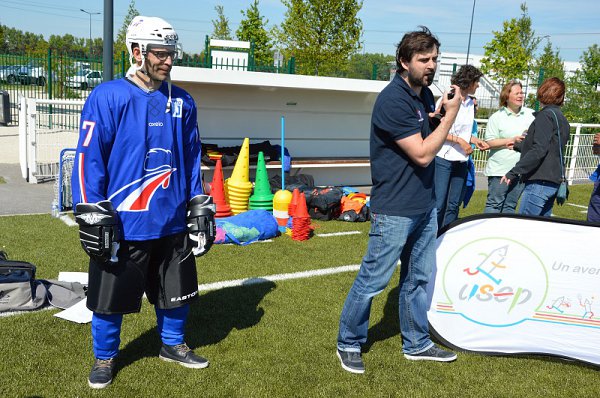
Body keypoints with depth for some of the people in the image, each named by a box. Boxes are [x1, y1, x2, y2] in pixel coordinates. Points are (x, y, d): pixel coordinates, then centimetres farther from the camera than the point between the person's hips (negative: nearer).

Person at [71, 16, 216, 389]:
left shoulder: (183, 102, 6)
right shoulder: (108, 97, -9)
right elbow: (88, 158, -9)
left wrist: (199, 206, 11)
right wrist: (92, 214, -13)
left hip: (173, 222, 5)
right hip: (123, 223, -4)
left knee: (176, 291, 17)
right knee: (112, 296, 10)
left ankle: (173, 345, 41)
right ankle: (105, 358, 33)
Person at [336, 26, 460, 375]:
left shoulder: (426, 94, 8)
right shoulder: (393, 100, -18)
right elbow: (423, 154, -19)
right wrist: (451, 114, -15)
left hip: (425, 206, 9)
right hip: (395, 211, -9)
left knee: (419, 278, 17)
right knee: (373, 280, 3)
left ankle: (417, 344, 33)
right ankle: (349, 344, 21)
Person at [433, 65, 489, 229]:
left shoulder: (471, 103, 13)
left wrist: (474, 140, 5)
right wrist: (459, 140, -15)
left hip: (461, 161, 7)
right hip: (443, 159, -7)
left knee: (454, 206, 9)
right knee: (438, 204, -7)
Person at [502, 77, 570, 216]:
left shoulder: (546, 115, -9)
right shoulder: (562, 119, 18)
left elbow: (538, 150, -19)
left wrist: (513, 172, -19)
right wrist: (516, 145, 29)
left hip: (539, 181, -9)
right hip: (554, 181, 9)